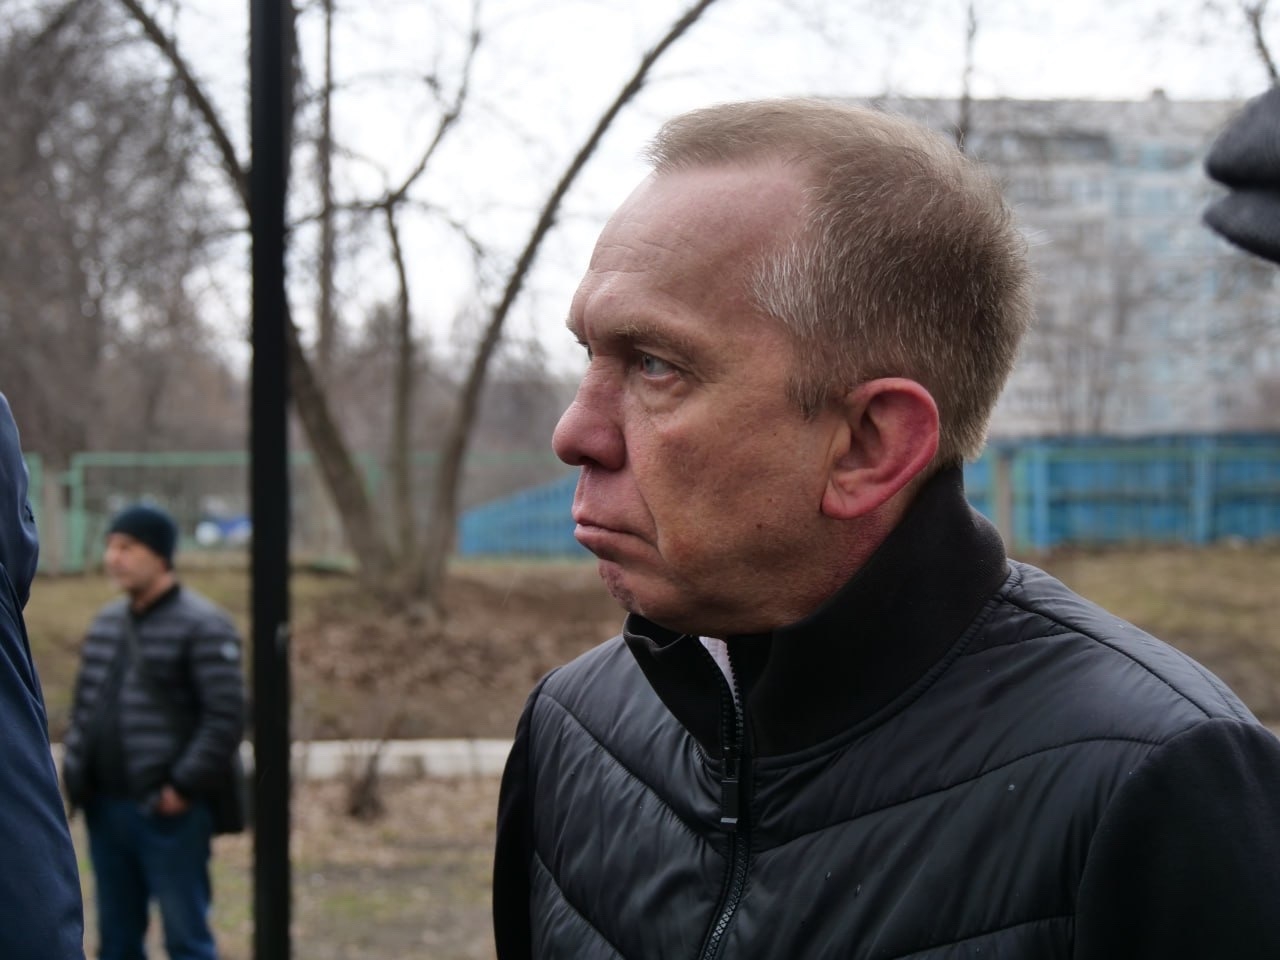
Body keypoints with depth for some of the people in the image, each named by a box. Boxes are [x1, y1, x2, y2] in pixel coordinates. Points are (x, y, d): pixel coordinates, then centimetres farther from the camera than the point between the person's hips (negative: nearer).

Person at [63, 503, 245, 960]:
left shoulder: (202, 626, -10)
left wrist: (183, 786, -18)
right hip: (106, 808, 7)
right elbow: (83, 706, 20)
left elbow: (226, 716, -16)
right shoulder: (106, 623, 14)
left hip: (168, 814, -7)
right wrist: (75, 774, 9)